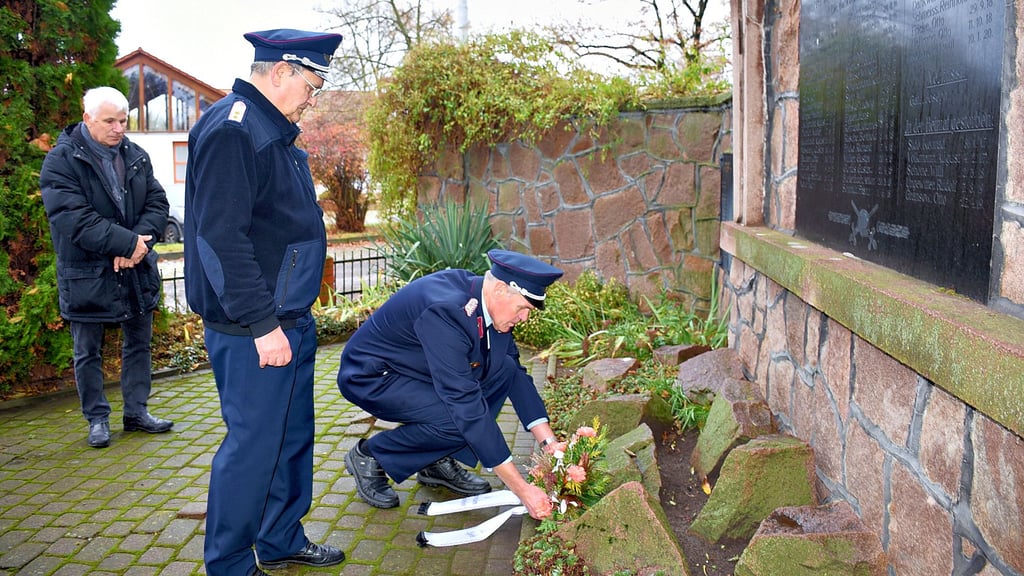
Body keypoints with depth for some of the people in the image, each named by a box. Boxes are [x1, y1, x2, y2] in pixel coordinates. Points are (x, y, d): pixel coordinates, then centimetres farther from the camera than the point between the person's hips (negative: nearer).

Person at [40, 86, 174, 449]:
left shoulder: (136, 157, 5)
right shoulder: (61, 161, -11)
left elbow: (157, 203, 0)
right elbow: (72, 218, -20)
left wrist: (139, 243, -18)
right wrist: (127, 243, -24)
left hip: (136, 270, 5)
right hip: (87, 275, -5)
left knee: (139, 344, 13)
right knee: (88, 352, 8)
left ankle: (136, 411, 27)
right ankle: (97, 419, 22)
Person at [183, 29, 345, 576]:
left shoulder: (273, 131, 16)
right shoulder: (231, 129, -15)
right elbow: (221, 238, -22)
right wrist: (262, 323, -22)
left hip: (288, 319, 10)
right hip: (253, 330, -10)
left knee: (291, 438, 18)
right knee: (253, 447, 0)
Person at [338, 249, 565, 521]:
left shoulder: (490, 302, -9)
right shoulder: (447, 310, -34)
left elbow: (517, 373, -1)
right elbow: (465, 404, -37)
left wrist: (550, 444, -11)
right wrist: (522, 489, -34)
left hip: (416, 369, 8)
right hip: (370, 376, -8)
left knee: (504, 369, -7)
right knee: (459, 420, -28)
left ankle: (437, 461, 3)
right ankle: (370, 455, -2)